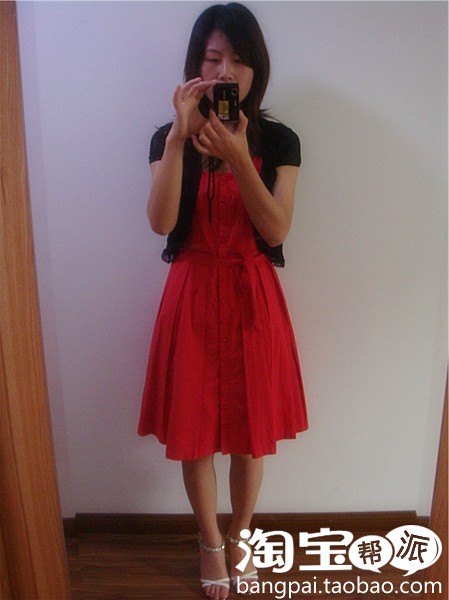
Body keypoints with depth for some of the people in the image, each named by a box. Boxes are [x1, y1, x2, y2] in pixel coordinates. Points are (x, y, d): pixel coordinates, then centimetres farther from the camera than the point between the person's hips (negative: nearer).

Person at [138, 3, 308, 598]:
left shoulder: (278, 140, 2)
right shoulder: (169, 137, 2)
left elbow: (276, 230, -10)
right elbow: (161, 222, -14)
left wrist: (239, 157, -21)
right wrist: (179, 134, -22)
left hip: (253, 297, 1)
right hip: (193, 295, 0)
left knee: (251, 430, 12)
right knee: (194, 429, 10)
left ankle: (240, 537, 41)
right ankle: (210, 541, 38)